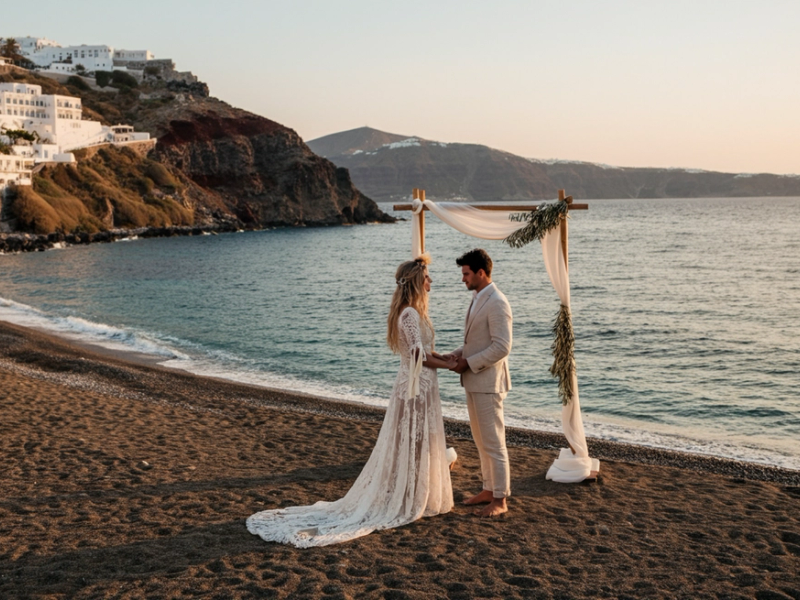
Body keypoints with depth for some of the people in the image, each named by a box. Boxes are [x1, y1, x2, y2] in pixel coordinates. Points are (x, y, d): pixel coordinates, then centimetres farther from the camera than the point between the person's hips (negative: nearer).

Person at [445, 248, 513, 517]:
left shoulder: (497, 303, -17)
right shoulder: (478, 299, 14)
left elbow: (501, 347, -22)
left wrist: (468, 363, -17)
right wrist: (458, 353, 6)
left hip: (488, 383, -10)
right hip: (474, 382, 10)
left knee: (493, 443, -2)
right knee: (481, 441, 16)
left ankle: (500, 500, 7)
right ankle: (488, 490, 27)